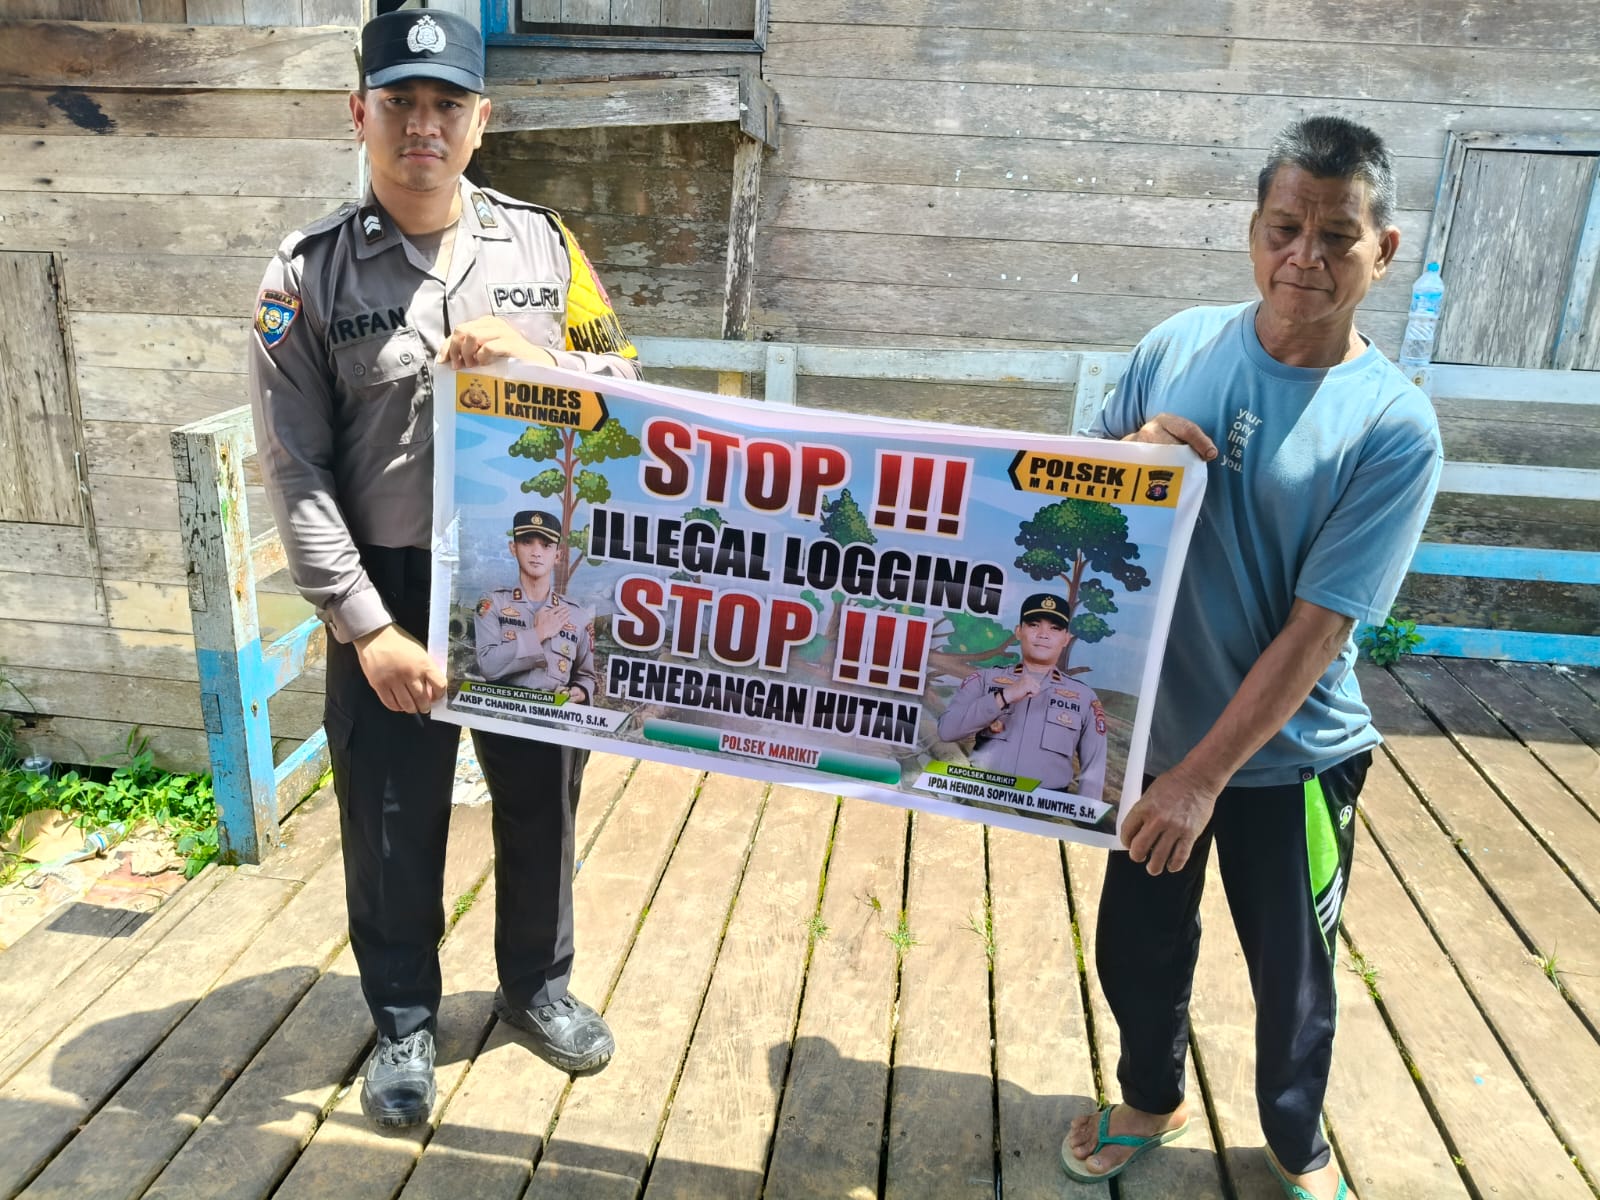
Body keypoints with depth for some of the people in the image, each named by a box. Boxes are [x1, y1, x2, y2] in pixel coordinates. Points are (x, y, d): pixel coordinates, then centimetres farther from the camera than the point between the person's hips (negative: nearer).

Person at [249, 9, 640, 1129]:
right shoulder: (309, 273, -5)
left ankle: (538, 984, 42)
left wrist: (535, 360, -16)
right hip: (391, 594, -2)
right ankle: (404, 1021, 37)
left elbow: (627, 388, 5)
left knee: (541, 802, 17)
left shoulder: (543, 244, 2)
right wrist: (369, 629, -14)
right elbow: (295, 473, -8)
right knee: (393, 825, 11)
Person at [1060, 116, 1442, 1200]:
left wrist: (1204, 777, -19)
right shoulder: (1179, 347, -5)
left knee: (1291, 976, 17)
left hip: (1286, 757, -3)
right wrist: (1132, 450, -17)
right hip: (1150, 728, 3)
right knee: (1137, 949, 19)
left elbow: (1317, 629, -18)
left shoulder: (1396, 425, -16)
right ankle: (1152, 1102, 50)